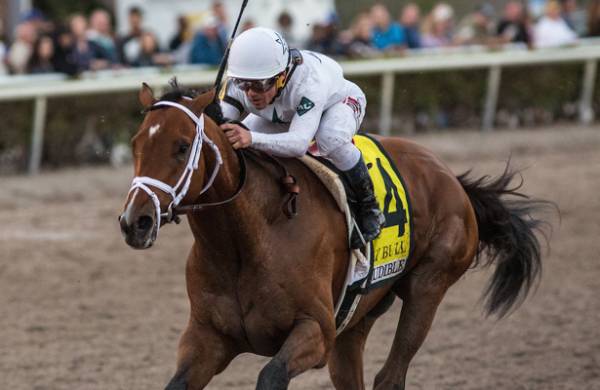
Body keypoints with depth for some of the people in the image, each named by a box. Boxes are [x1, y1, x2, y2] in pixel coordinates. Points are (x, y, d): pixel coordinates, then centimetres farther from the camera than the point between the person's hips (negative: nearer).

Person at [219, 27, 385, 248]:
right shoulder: (239, 86, -32)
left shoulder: (308, 81, -47)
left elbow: (299, 142, -58)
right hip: (289, 112, 6)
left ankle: (369, 207, -18)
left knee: (330, 140, -41)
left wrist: (252, 139, -74)